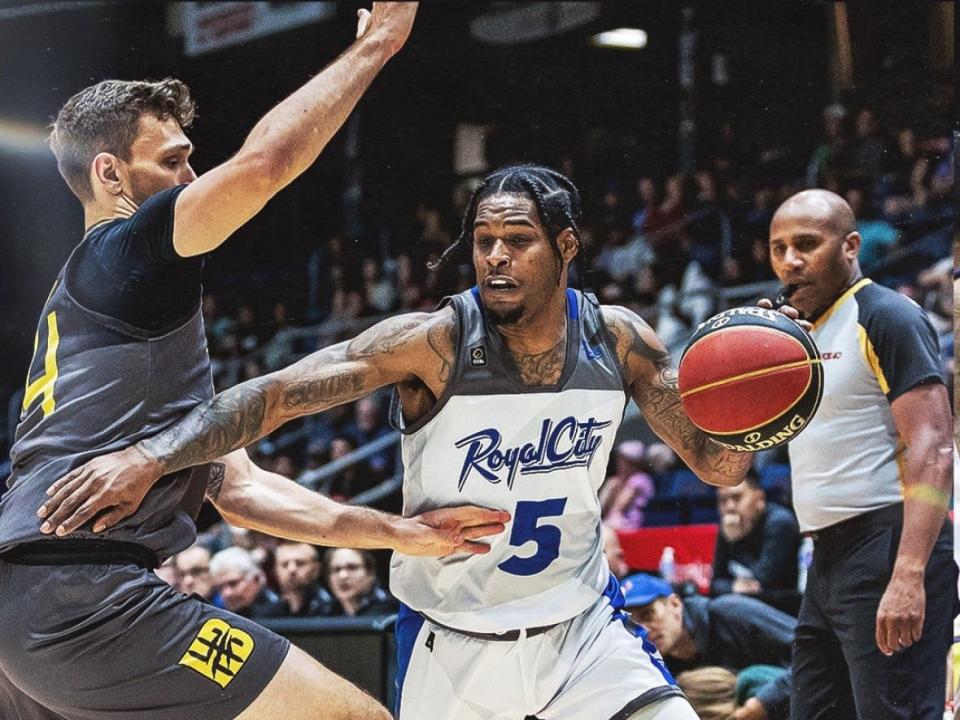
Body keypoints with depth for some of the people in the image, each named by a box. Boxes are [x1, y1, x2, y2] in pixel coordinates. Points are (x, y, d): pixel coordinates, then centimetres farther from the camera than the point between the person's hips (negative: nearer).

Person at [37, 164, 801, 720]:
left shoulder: (618, 339, -8)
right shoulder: (436, 341, -20)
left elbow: (720, 464, -2)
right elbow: (275, 394, -26)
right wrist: (152, 455, -41)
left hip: (581, 623, 2)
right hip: (451, 639, -2)